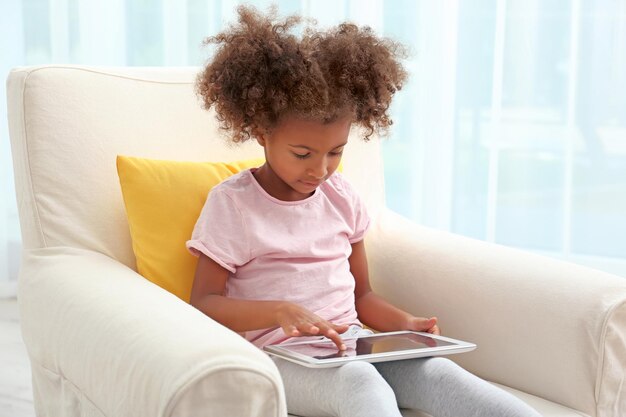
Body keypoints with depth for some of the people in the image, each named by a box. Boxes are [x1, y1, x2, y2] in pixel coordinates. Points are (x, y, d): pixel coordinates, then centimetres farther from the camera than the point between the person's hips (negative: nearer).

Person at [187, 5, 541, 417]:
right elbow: (204, 303, -7)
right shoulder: (231, 202, -3)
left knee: (434, 371, -25)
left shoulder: (341, 196, 12)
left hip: (350, 344, 5)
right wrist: (282, 311, -24)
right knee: (360, 382, -37)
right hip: (281, 354, -5)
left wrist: (404, 323, -2)